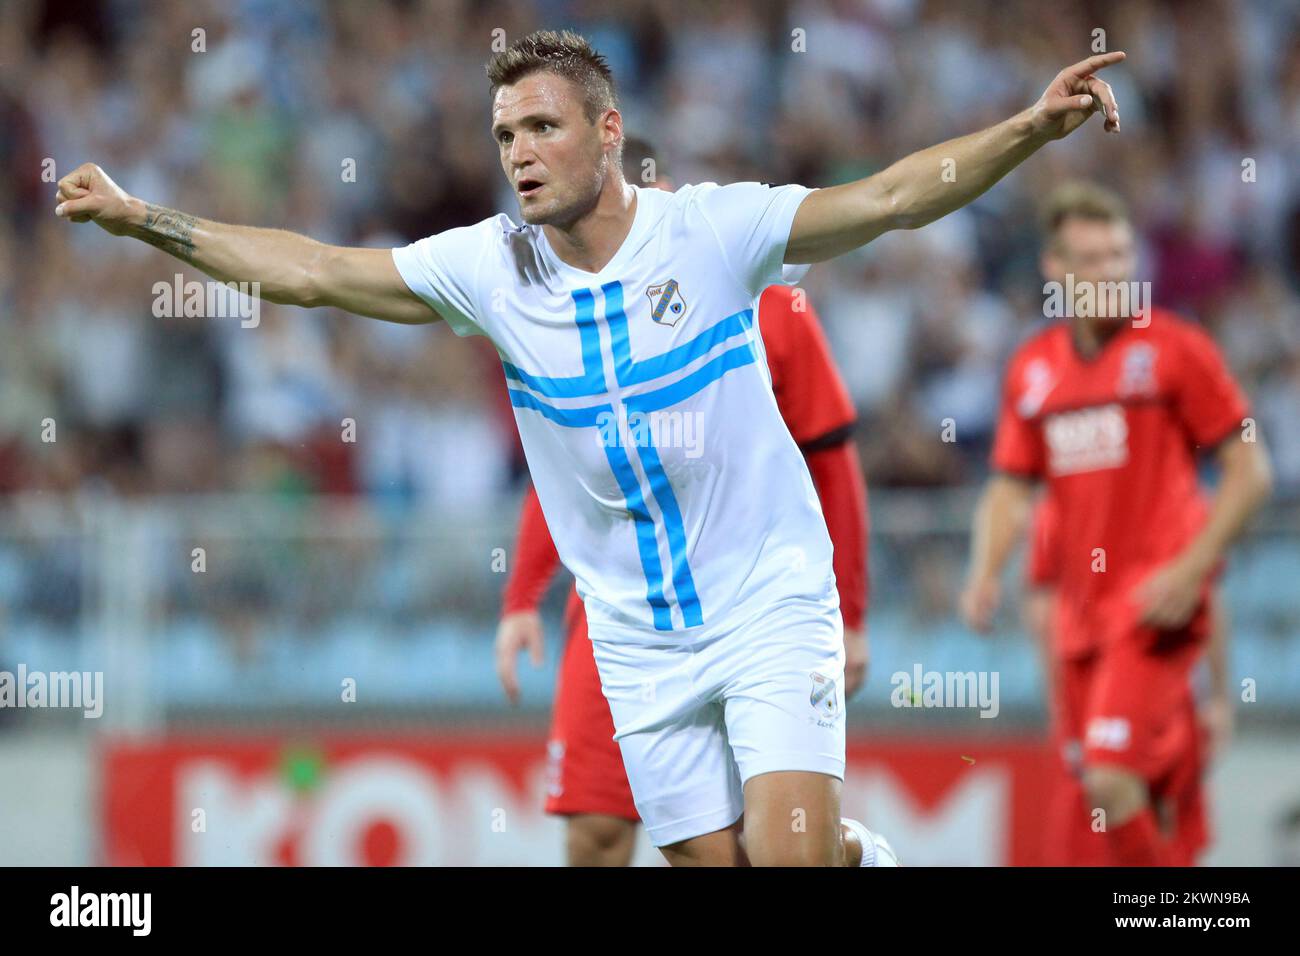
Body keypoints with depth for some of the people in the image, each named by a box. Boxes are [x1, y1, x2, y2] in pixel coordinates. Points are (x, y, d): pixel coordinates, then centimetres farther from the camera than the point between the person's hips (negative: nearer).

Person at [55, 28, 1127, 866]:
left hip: (772, 605, -3)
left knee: (789, 854, -17)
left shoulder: (715, 228, -11)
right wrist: (142, 220, 1)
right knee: (709, 859, 0)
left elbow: (893, 197, -15)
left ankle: (856, 850, 17)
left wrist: (1032, 129, -28)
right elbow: (314, 270, 4)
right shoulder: (486, 265, -2)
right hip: (640, 642, 3)